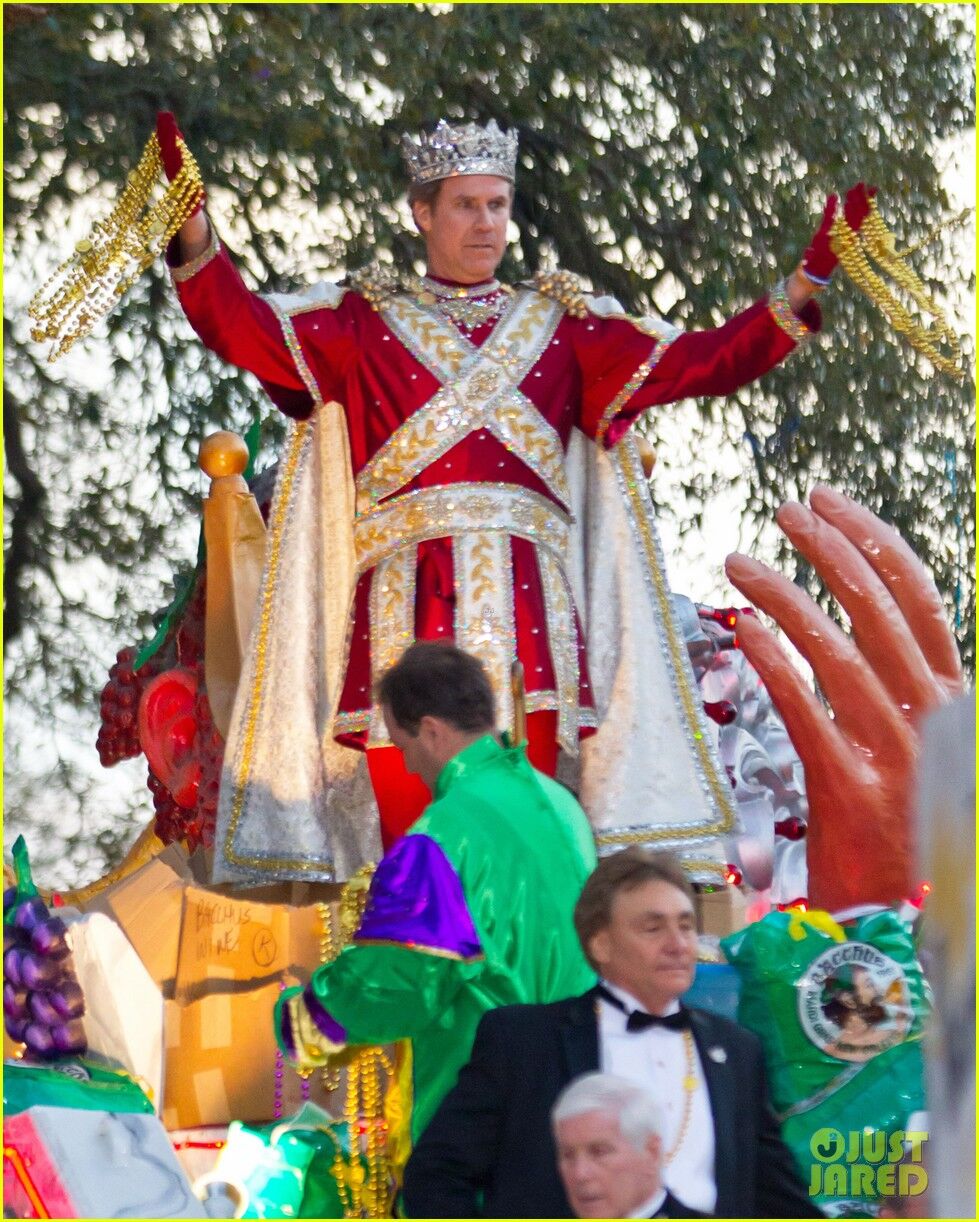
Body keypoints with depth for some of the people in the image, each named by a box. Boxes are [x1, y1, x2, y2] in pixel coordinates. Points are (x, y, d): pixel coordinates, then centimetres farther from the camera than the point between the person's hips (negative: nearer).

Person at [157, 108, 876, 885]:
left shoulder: (560, 324, 19)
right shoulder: (366, 320, 14)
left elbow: (713, 361, 14)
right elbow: (243, 329, 0)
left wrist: (808, 281, 6)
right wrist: (192, 226, -14)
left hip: (525, 602, 1)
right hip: (410, 601, -1)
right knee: (409, 816, -9)